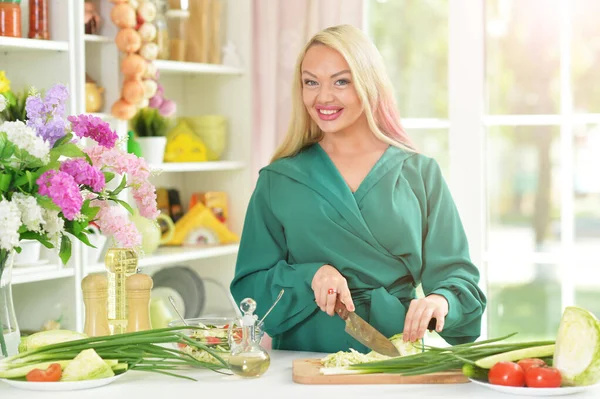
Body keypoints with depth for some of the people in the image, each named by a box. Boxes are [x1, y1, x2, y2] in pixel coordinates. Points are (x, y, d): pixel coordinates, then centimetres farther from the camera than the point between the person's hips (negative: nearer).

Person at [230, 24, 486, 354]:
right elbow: (249, 287, 6)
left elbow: (454, 272, 7)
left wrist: (442, 300, -15)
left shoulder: (420, 173, 9)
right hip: (304, 360, -1)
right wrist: (310, 277, -12)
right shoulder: (277, 180, 8)